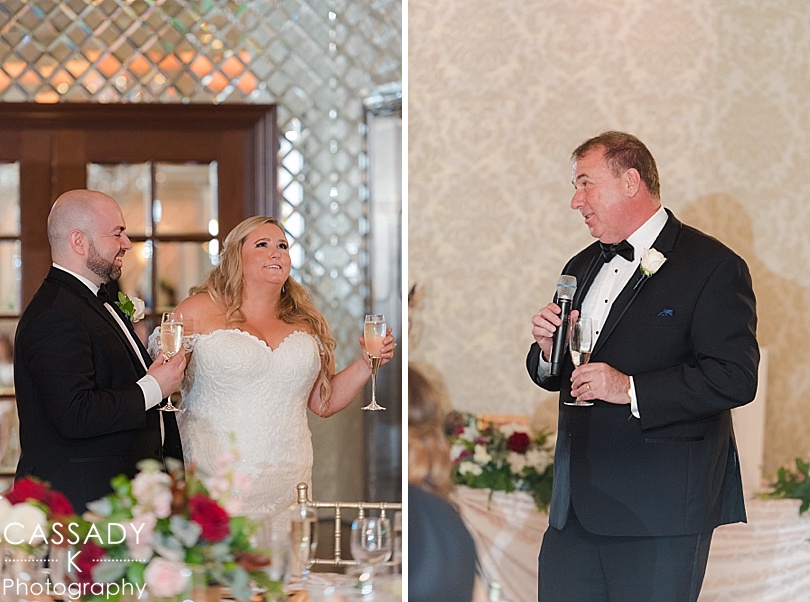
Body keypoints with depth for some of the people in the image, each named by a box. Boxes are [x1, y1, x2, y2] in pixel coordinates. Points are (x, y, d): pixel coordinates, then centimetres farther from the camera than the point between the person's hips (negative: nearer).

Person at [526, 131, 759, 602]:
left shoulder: (713, 267, -7)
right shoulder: (581, 268, 19)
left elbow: (736, 378, -17)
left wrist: (631, 389, -21)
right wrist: (548, 351, 1)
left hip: (660, 511, -7)